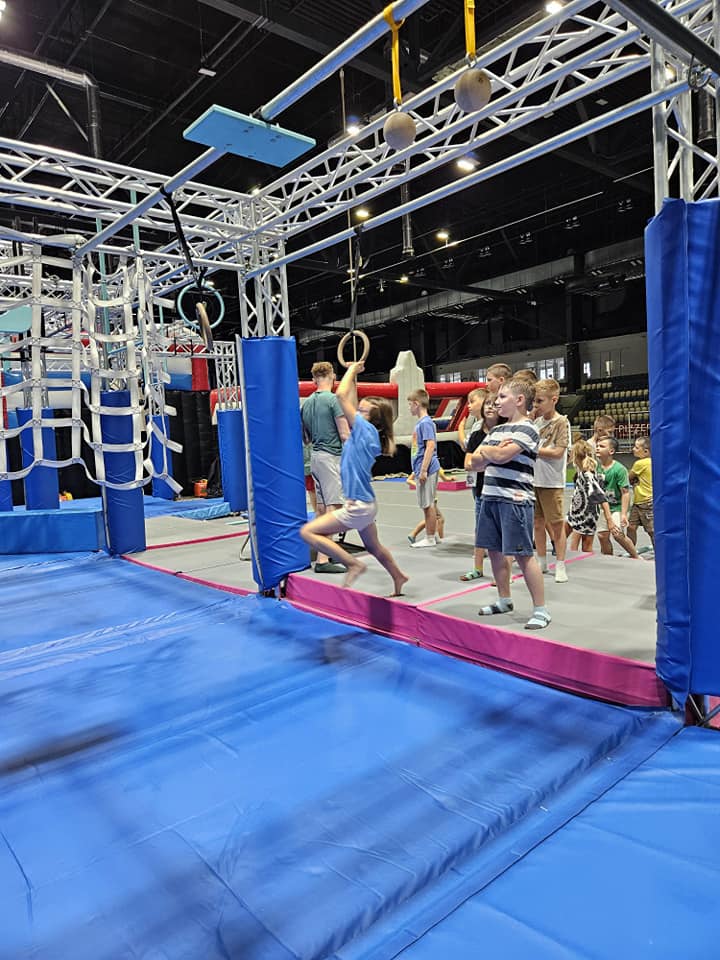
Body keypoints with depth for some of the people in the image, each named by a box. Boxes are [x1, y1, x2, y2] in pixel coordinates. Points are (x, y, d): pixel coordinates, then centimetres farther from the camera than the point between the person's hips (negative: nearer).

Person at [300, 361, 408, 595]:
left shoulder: (365, 429, -17)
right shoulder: (366, 432, 4)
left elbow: (342, 395, -17)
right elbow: (350, 402, 14)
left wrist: (352, 370, -5)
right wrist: (353, 374, 14)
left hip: (358, 506, -10)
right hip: (365, 504, 10)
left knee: (308, 532, -9)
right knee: (373, 546, 27)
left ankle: (353, 564, -5)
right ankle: (399, 579, 43)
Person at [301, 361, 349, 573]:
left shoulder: (307, 402, 12)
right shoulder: (334, 399, -11)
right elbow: (345, 435, -13)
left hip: (315, 457, 8)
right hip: (331, 456, -8)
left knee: (321, 506, 14)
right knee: (332, 506, -9)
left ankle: (324, 553, 23)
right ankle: (322, 560, -13)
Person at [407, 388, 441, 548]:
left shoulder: (425, 423, -14)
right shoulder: (421, 422, 15)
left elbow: (430, 446, -20)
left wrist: (423, 470, -21)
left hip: (426, 470, -9)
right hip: (422, 469, 9)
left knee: (428, 505, -1)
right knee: (427, 505, 15)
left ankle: (430, 538, 7)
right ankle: (433, 535, 25)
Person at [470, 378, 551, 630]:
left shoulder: (527, 429, -8)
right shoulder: (497, 430, 17)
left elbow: (501, 456, -21)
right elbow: (476, 463, 12)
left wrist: (485, 450, 0)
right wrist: (492, 452, -7)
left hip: (515, 500, -8)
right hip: (490, 497, 8)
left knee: (523, 554, -5)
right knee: (495, 550, 13)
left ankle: (541, 610, 4)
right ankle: (504, 600, 29)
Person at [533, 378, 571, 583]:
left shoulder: (561, 422, -8)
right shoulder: (536, 421, 9)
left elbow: (558, 452, -15)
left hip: (552, 482, -6)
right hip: (534, 479, 6)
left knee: (557, 524, 1)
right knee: (538, 523, 12)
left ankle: (560, 566, 10)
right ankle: (541, 562, 24)